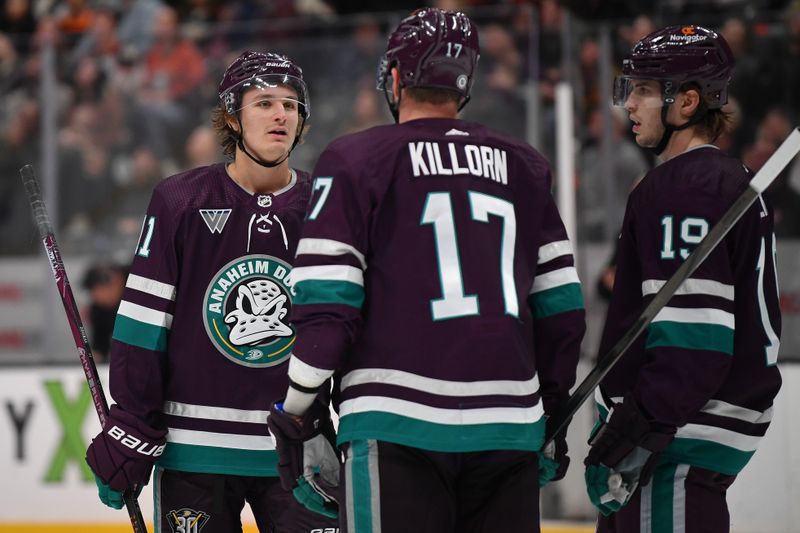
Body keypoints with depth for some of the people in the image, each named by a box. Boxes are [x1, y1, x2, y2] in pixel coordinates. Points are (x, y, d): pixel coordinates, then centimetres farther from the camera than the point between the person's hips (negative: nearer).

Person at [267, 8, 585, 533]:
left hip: (400, 427, -4)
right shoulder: (524, 167, 14)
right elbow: (561, 308, 15)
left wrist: (297, 420, 2)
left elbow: (325, 303, -6)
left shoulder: (355, 160, 1)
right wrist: (549, 414, 25)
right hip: (509, 426, 4)